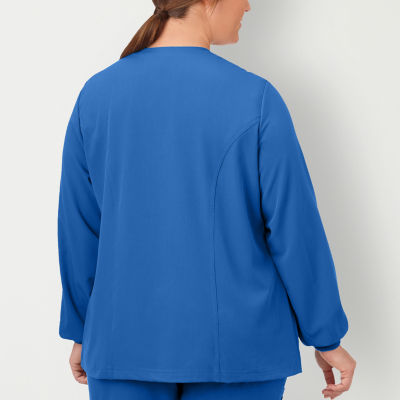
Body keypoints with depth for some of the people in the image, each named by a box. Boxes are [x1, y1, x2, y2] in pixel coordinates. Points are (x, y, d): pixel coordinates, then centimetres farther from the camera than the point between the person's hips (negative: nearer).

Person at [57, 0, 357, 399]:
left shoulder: (96, 94, -4)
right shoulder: (256, 100, -13)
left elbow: (78, 230, 2)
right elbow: (295, 230, -9)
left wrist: (82, 331, 14)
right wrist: (326, 337, 3)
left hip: (127, 344, 3)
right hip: (235, 349, -2)